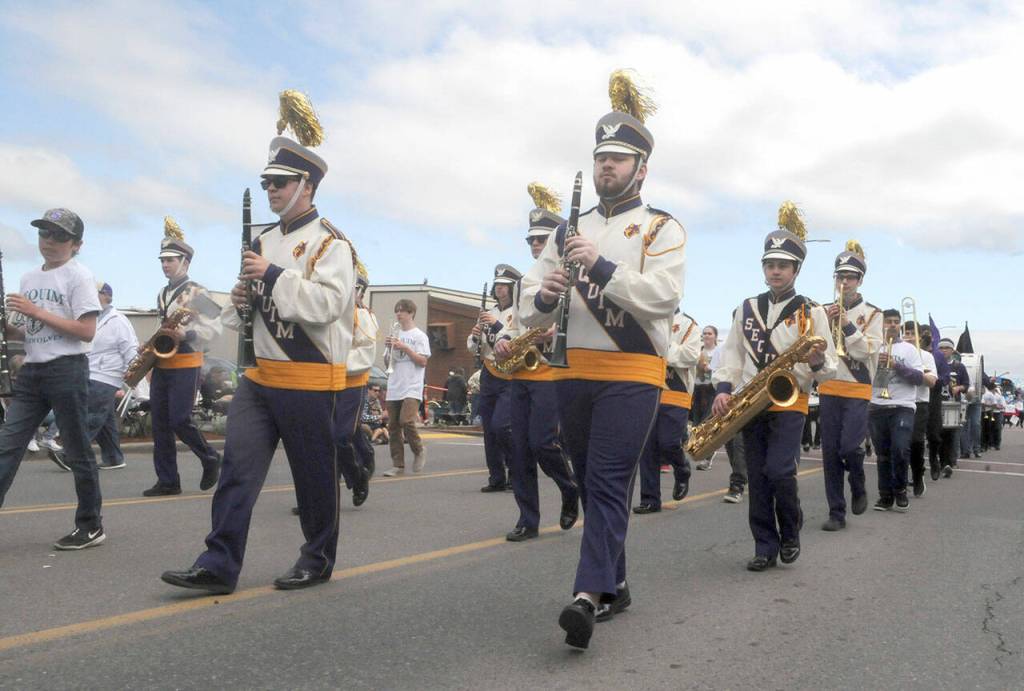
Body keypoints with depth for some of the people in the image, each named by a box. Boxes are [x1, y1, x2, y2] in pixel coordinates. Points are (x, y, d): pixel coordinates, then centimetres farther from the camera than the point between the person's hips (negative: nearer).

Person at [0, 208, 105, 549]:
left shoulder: (78, 276, -6)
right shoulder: (29, 278, 16)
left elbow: (87, 331, -15)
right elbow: (32, 334, 19)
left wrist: (37, 311, -15)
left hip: (67, 370, -7)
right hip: (31, 371, 7)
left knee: (77, 452, 1)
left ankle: (91, 526, 14)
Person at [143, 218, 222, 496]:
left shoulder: (196, 292, -7)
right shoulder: (162, 294, 16)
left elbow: (215, 328, -13)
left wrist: (188, 334, -27)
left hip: (185, 366, -8)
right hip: (161, 365, 8)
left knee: (179, 421, -10)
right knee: (160, 424, 4)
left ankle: (210, 458, 15)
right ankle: (168, 481, 9)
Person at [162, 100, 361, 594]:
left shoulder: (329, 242, -8)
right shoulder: (264, 242, 15)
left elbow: (325, 304, -21)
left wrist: (273, 274, -21)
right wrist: (239, 303, 1)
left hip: (312, 383, -7)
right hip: (260, 377, 7)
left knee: (314, 475, 6)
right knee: (238, 468, 1)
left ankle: (318, 560, 23)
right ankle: (218, 566, 5)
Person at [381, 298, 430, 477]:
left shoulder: (419, 336, -1)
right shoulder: (396, 335, 16)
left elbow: (423, 361, -9)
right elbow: (390, 362, 19)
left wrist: (404, 347, -14)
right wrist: (389, 347, 1)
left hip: (412, 387, -6)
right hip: (394, 388, 6)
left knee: (406, 421, -19)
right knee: (393, 425, 3)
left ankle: (419, 450, 7)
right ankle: (398, 465, 9)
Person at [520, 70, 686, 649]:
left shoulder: (662, 228, 1)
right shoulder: (570, 230, 14)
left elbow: (665, 296, -17)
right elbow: (530, 311, 10)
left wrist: (603, 266, -24)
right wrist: (544, 296, -13)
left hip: (631, 375, -5)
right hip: (573, 374, 6)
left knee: (609, 482, -12)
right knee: (590, 483, 11)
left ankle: (589, 595, -16)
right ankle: (616, 585, 25)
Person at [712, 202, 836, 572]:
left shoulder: (812, 312, 0)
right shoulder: (747, 308, 9)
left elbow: (828, 370, -1)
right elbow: (732, 353, 10)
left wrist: (817, 363, -23)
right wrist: (724, 388, -5)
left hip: (790, 403, -3)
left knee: (779, 471, -14)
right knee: (757, 477, 4)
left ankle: (790, 534, 11)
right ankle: (766, 547, 13)